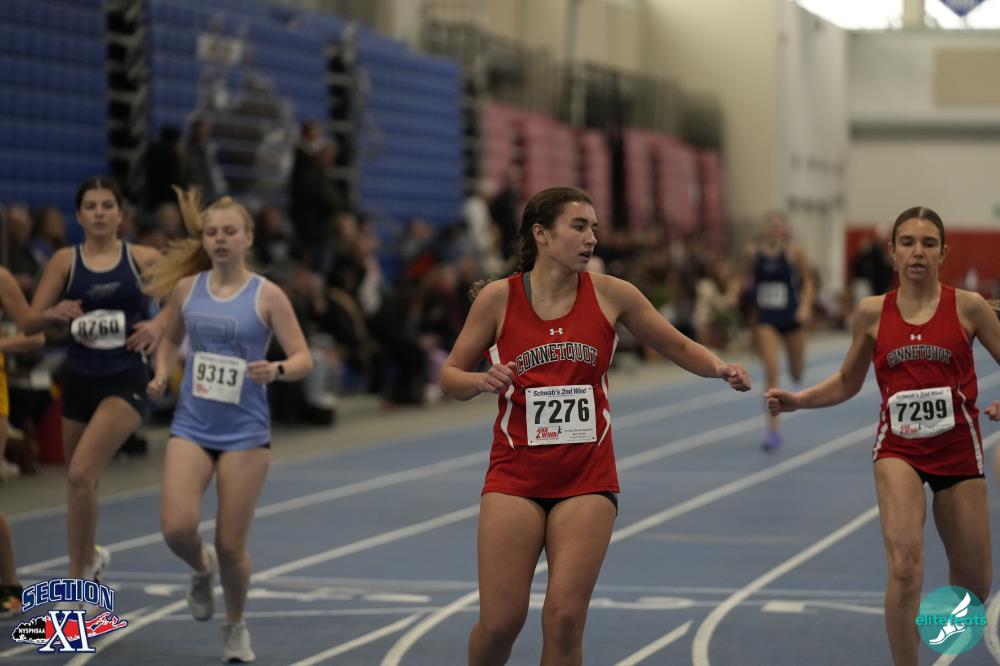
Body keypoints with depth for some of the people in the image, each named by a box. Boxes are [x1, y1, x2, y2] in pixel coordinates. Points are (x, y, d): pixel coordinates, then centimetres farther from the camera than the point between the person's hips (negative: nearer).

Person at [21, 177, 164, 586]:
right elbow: (29, 325, 1)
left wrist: (159, 325, -11)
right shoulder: (65, 261, 1)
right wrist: (54, 314, -20)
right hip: (79, 380, 4)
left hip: (125, 381, -3)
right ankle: (90, 557, 43)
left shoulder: (143, 259, -3)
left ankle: (78, 580, -7)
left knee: (81, 474, -20)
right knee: (80, 480, 16)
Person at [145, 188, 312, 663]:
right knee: (176, 527, -17)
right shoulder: (186, 288, 3)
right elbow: (170, 338, 21)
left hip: (245, 432, -2)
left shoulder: (266, 295, -7)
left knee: (231, 546, 0)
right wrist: (162, 374, 2)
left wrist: (277, 370, -29)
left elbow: (303, 358, -8)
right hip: (191, 427, 2)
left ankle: (236, 628, 28)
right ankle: (202, 569, 20)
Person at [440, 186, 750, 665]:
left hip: (587, 479, 1)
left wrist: (719, 368, -9)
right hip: (515, 476, -1)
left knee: (565, 617, -9)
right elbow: (450, 376, 4)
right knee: (499, 621, -6)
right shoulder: (498, 298, -3)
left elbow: (677, 346, 10)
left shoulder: (610, 294, 1)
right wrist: (481, 381, -18)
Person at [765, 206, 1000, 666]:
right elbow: (847, 382, 14)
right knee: (905, 566, -22)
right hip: (898, 446, 0)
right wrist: (797, 400, -1)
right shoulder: (872, 313, 0)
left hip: (957, 447, 0)